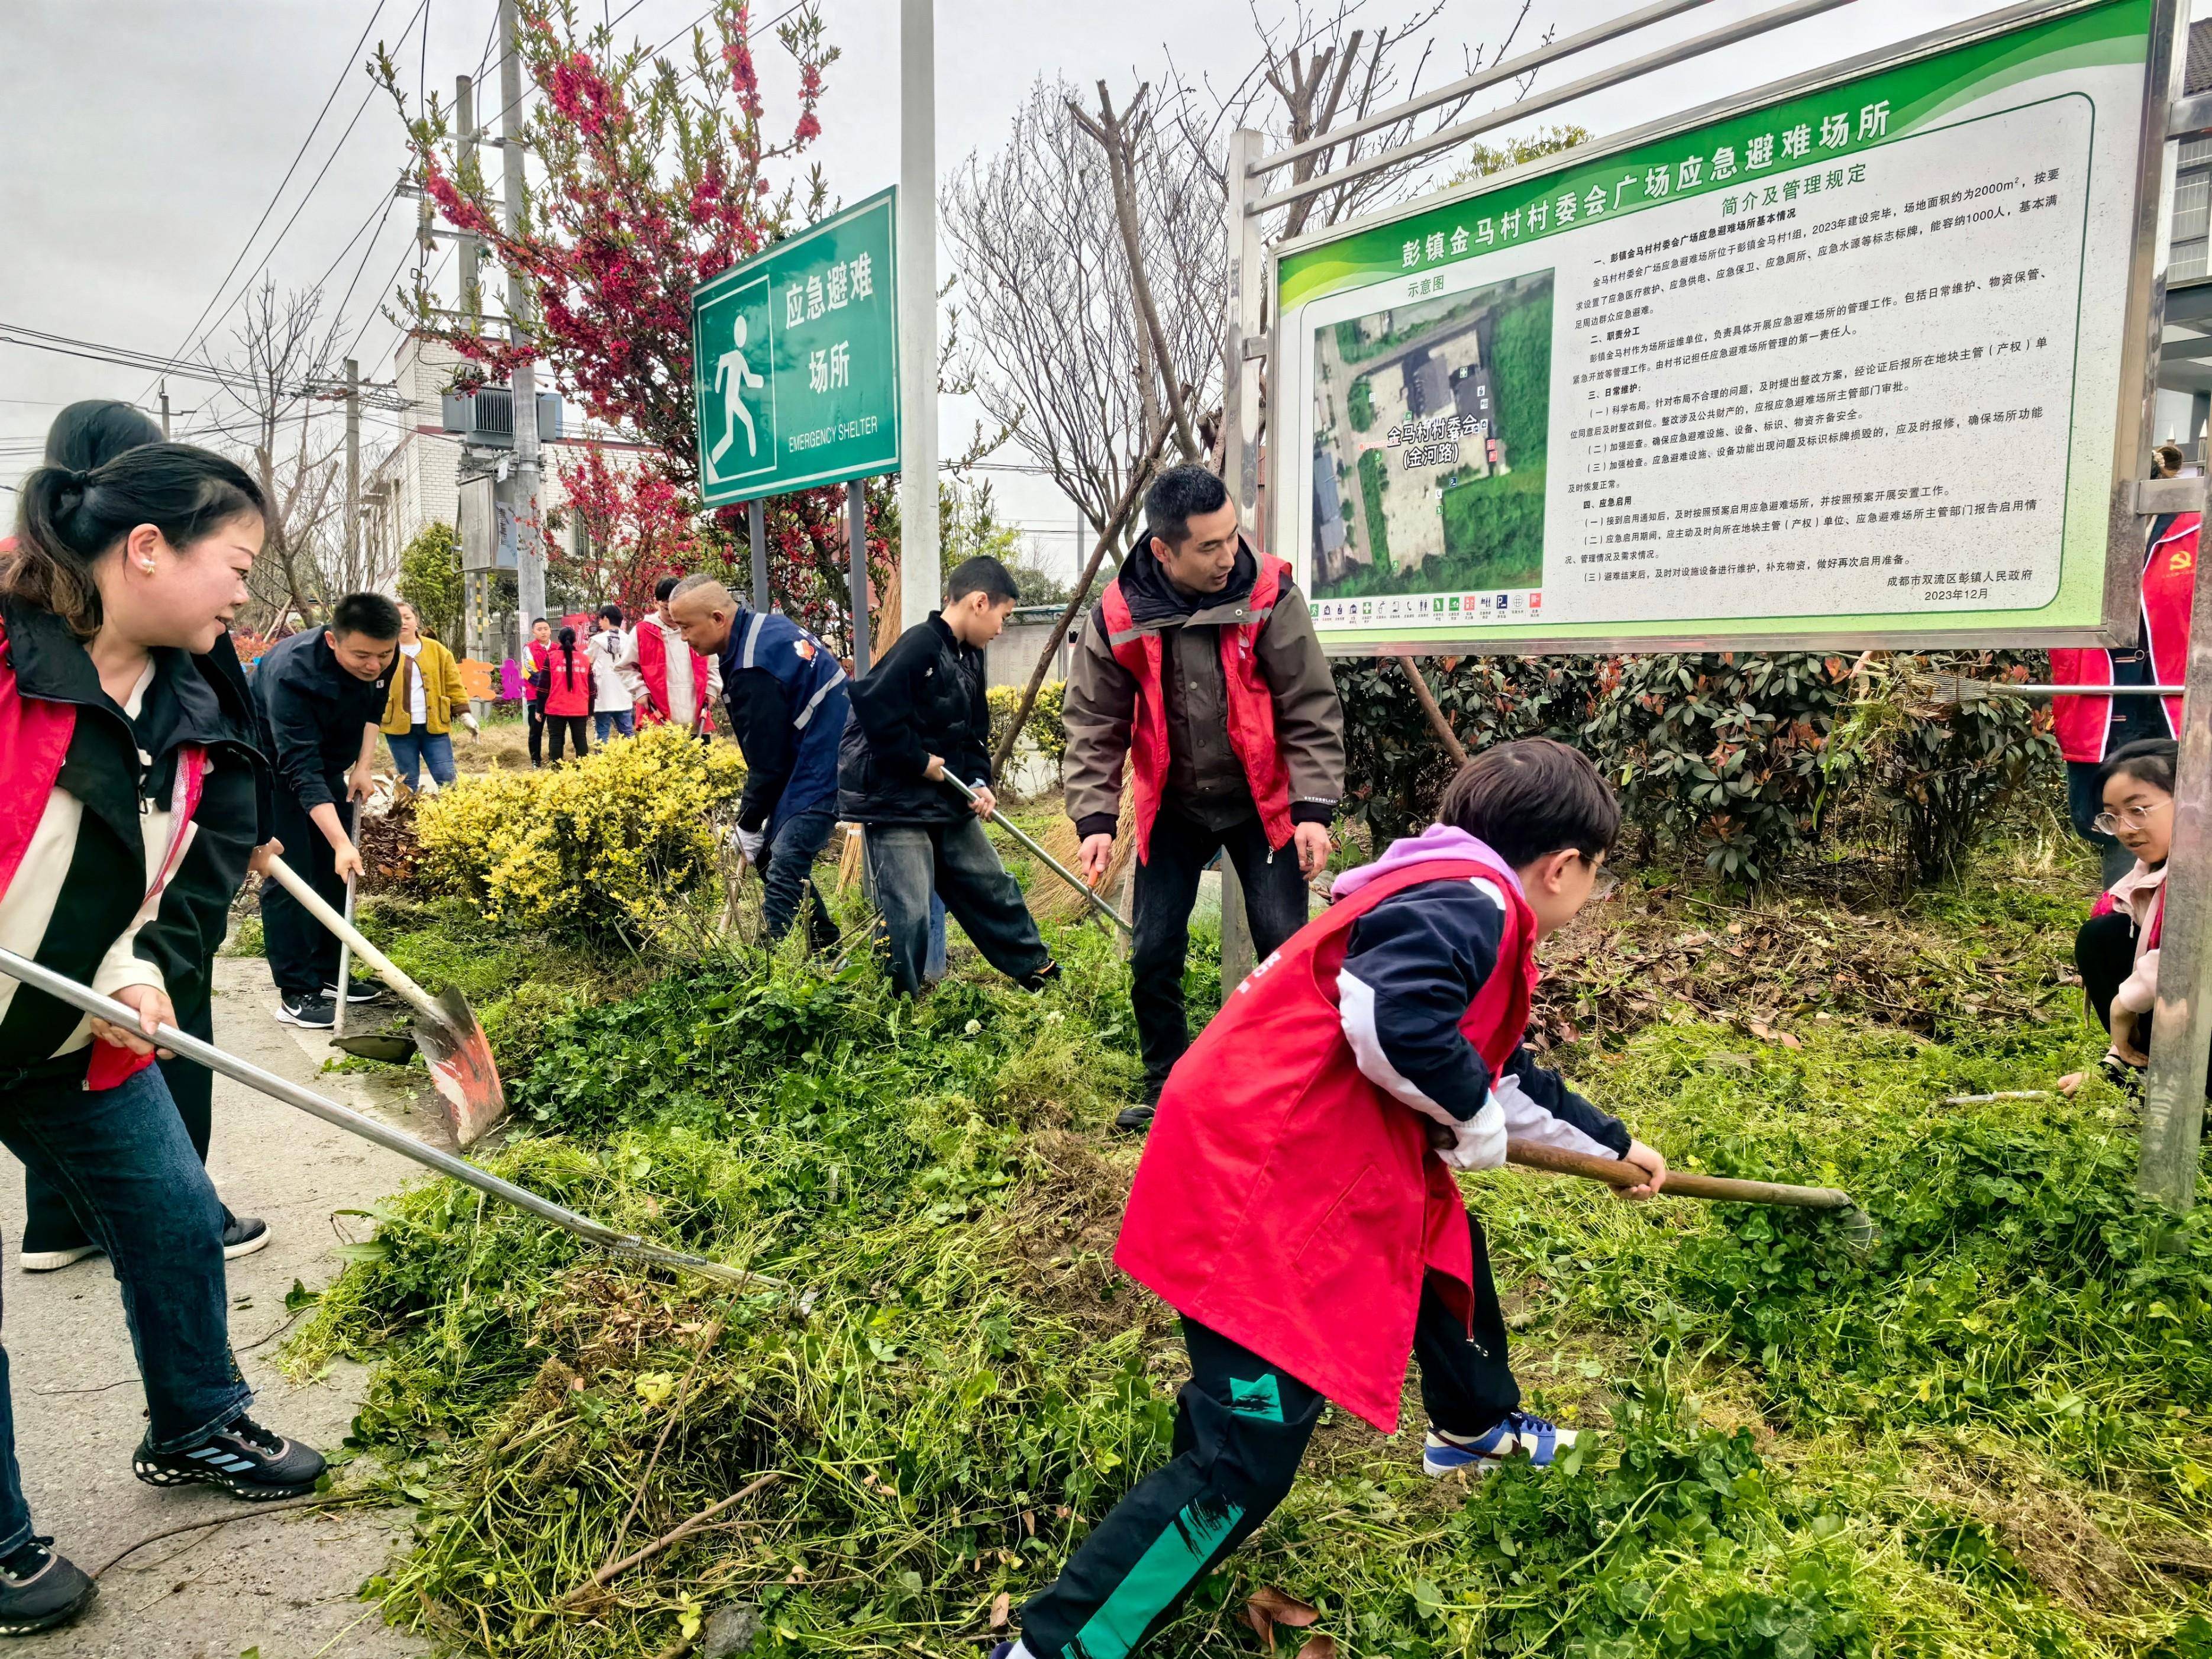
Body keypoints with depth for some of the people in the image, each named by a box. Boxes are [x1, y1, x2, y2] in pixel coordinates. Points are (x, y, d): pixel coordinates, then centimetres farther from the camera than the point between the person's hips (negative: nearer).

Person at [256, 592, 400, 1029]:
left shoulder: (381, 657, -20)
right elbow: (301, 771, -40)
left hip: (329, 759, 7)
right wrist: (342, 842, -46)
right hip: (275, 764, -7)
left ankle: (328, 973, 18)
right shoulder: (292, 676, -39)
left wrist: (362, 766, -7)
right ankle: (295, 993, -6)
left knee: (335, 871, 8)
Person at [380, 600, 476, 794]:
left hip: (434, 725, 1)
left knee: (447, 779, -2)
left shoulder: (437, 650, 8)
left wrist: (463, 713, 1)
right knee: (408, 782, 8)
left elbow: (453, 685, 8)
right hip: (400, 726, -1)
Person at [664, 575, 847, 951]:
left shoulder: (754, 668, -23)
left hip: (821, 770, -11)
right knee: (776, 856, 15)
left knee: (781, 873, -14)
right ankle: (828, 953, 23)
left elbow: (767, 761, -16)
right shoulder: (764, 624, 8)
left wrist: (748, 827, -3)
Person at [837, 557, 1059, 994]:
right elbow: (873, 706, -29)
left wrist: (978, 782, -2)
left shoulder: (969, 658, 10)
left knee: (993, 887, 18)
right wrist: (920, 761, -19)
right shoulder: (920, 646, -20)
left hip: (947, 802, 9)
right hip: (896, 803, -9)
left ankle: (1040, 974, 34)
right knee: (909, 914, -7)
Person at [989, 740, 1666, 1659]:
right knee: (1242, 1461, -8)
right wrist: (1473, 1120, -14)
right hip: (1259, 1181, -11)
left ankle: (1473, 1427, 58)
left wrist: (1610, 1143, 45)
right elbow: (1389, 1019, -34)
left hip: (1298, 1156, 11)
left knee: (1450, 1246, 31)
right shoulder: (1472, 900, -14)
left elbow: (1503, 1073, 31)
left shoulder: (1458, 901, 18)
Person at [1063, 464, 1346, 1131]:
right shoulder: (1119, 616, -12)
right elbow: (1094, 724, -5)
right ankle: (1166, 1092, 23)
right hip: (1173, 808, 2)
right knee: (1153, 957, 3)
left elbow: (1311, 709, -12)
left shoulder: (1268, 595, -15)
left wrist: (1313, 809, -18)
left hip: (1262, 803, -1)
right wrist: (1095, 819, -14)